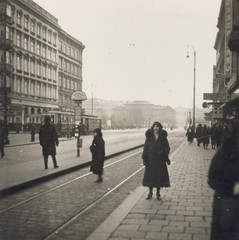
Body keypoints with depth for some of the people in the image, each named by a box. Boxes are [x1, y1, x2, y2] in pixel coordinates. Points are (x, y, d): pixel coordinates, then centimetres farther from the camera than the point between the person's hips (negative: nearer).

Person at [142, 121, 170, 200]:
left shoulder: (163, 137, 0)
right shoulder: (149, 137, 1)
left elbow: (167, 147, 2)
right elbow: (145, 148, 1)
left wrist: (163, 151, -20)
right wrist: (145, 158, -7)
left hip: (160, 160, 0)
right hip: (151, 160, 1)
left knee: (159, 176, 3)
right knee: (150, 175, 4)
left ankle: (158, 193, 18)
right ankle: (150, 192, 19)